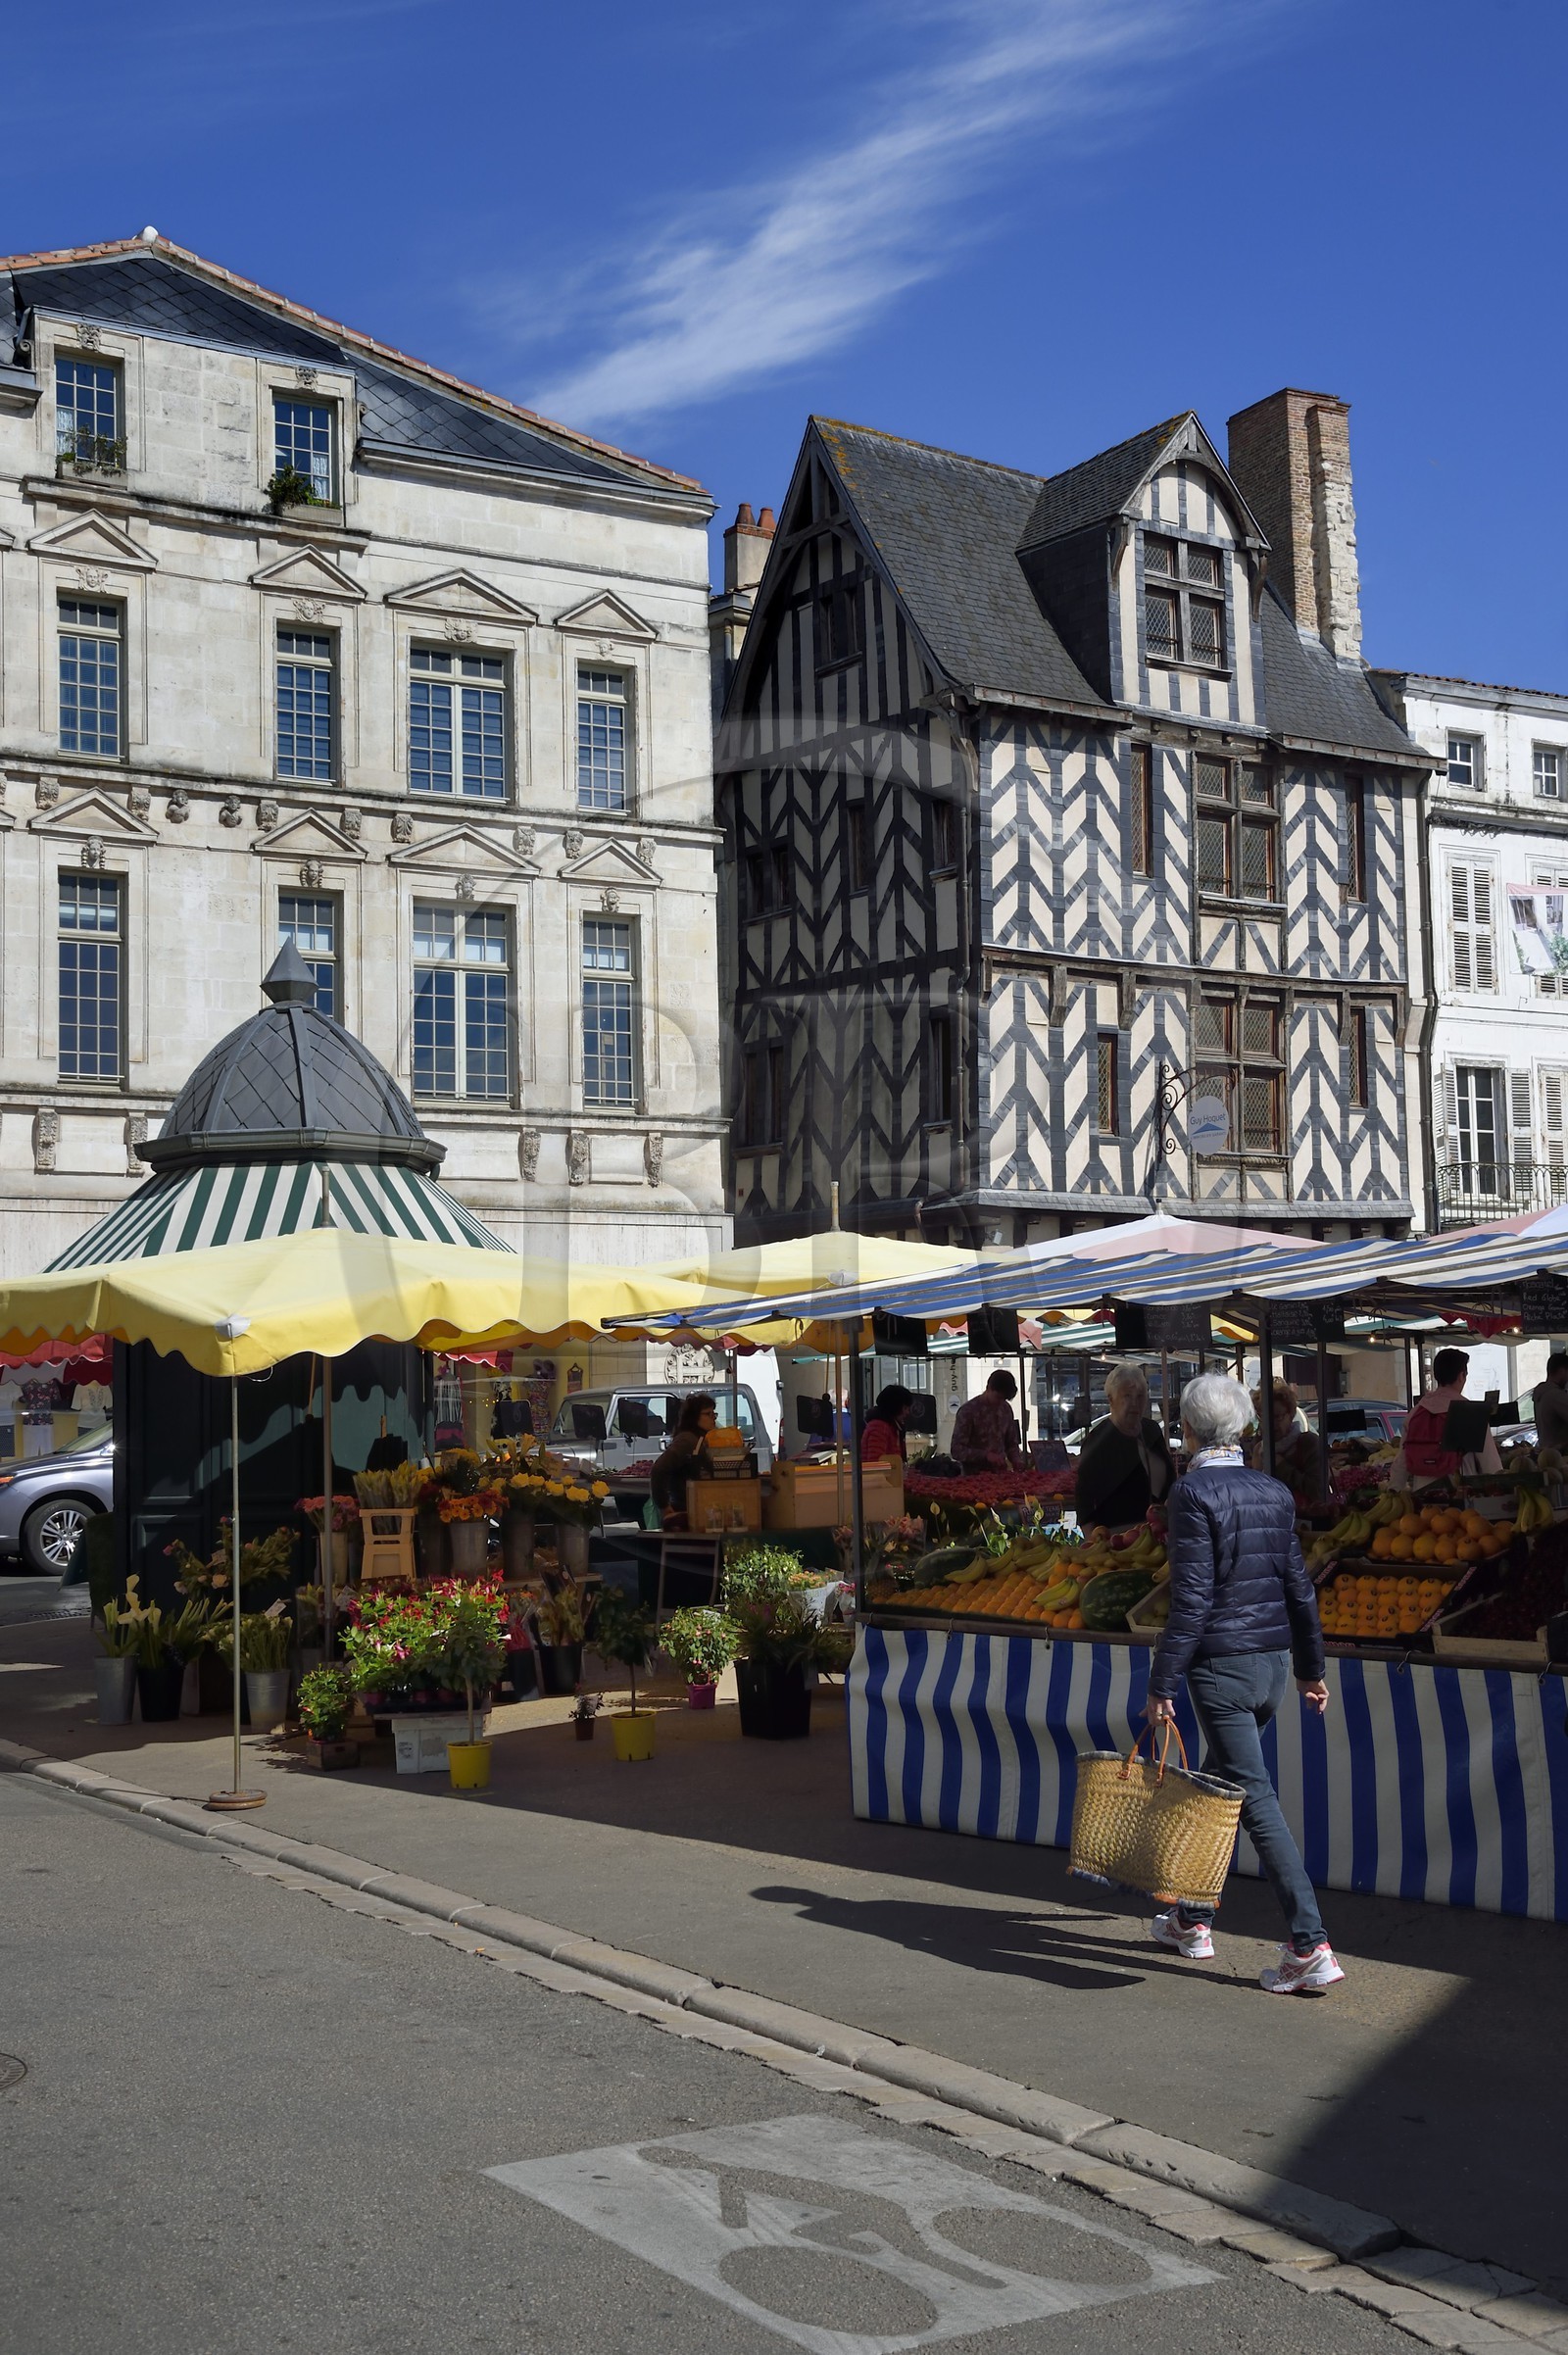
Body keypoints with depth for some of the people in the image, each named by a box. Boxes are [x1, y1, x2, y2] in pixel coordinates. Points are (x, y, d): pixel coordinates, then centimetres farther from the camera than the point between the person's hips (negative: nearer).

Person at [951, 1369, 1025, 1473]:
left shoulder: (1006, 1409, 9)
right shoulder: (968, 1411, -8)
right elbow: (957, 1450, -12)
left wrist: (1016, 1460, -1)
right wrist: (986, 1455, -24)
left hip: (1000, 1473, 5)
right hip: (974, 1474, -5)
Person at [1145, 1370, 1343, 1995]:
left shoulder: (1193, 1492, -14)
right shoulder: (1273, 1493, 6)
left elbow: (1192, 1597, -18)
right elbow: (1299, 1587, 11)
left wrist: (1162, 1684, -15)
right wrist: (1311, 1668, 21)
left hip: (1220, 1667, -7)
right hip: (1273, 1662, 7)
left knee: (1256, 1800, -5)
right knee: (1219, 1787, 20)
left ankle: (1311, 1948, -9)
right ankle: (1193, 1921, 31)